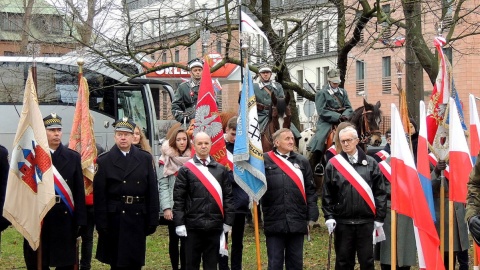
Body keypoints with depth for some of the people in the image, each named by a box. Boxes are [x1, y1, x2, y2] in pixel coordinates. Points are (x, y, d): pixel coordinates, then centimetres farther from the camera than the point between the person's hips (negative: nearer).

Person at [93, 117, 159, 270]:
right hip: (114, 220, -1)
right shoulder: (104, 161, 1)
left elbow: (153, 192, 4)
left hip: (138, 218, 1)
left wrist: (153, 221, -1)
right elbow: (99, 196, -3)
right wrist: (101, 224, -8)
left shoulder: (146, 159, 6)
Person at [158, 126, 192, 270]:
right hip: (173, 207, -1)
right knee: (174, 239, 7)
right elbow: (163, 185, -4)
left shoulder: (192, 159, 7)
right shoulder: (167, 160, 1)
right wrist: (166, 207, -13)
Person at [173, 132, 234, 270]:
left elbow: (228, 196, 8)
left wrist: (228, 221, 3)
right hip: (193, 226, -2)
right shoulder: (185, 170, 1)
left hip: (215, 226, 2)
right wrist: (179, 223, -8)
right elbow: (178, 198, -1)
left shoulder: (221, 169, 9)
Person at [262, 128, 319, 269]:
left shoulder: (302, 162, 10)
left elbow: (310, 190, 9)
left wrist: (311, 216, 4)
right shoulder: (265, 160, -1)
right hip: (274, 222, -3)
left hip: (297, 222, 3)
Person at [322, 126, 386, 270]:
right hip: (342, 222, 0)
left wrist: (379, 218, -1)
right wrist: (329, 217, -4)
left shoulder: (370, 163, 4)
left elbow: (380, 192, 3)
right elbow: (327, 194, 4)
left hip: (366, 222, 0)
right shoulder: (333, 164, 4)